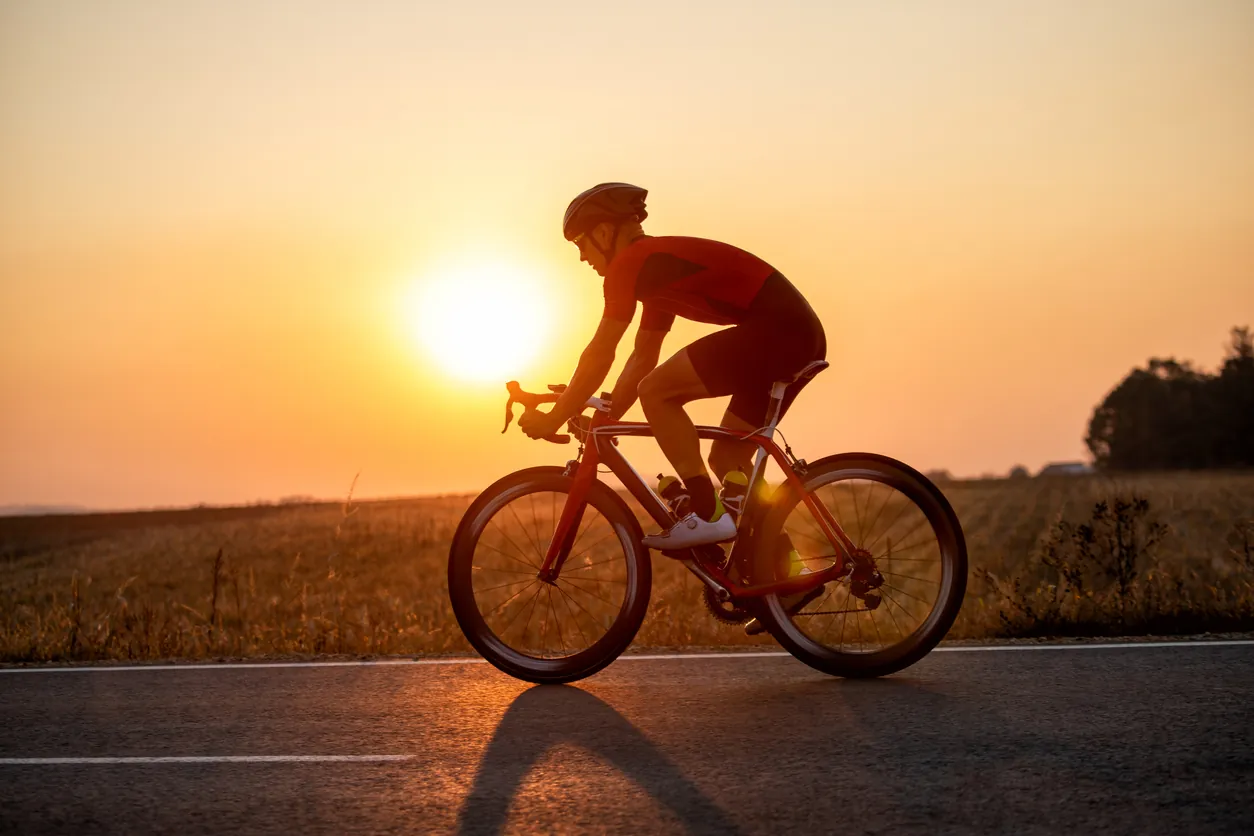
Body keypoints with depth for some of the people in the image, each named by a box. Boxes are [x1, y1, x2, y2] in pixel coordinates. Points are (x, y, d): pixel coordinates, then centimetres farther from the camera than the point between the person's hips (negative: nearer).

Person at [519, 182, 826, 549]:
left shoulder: (631, 261, -4)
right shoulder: (657, 269, 25)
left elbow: (600, 354, -5)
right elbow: (643, 357, 29)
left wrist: (553, 419, 3)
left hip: (775, 329, -10)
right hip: (803, 334, 10)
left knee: (656, 392, -6)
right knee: (726, 459, 15)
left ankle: (709, 516, -7)